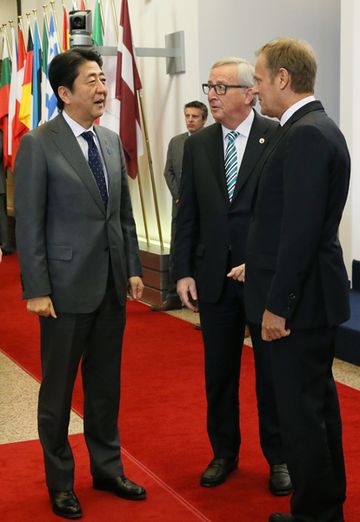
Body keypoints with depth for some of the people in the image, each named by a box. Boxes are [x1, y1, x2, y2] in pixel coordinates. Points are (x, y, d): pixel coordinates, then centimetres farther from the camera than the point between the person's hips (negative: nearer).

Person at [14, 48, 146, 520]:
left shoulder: (111, 141, 9)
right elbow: (29, 224, -11)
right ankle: (60, 482, 22)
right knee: (59, 388, 7)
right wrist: (36, 290, -13)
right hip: (67, 286, -5)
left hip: (112, 285, 6)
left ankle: (107, 468, 31)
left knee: (106, 383, 15)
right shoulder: (38, 145, -9)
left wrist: (133, 268, 9)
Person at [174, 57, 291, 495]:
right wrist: (183, 272, 2)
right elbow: (187, 213, 7)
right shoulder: (197, 145, 6)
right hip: (214, 276, 4)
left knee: (272, 370, 9)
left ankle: (279, 457, 25)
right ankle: (224, 453, 29)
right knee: (218, 372, 13)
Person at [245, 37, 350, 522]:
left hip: (300, 298, -11)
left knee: (300, 409, -1)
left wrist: (278, 304, -20)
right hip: (312, 293, 11)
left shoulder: (305, 136, -19)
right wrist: (259, 268, 18)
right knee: (317, 401, 18)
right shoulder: (316, 128, 13)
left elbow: (301, 228, -23)